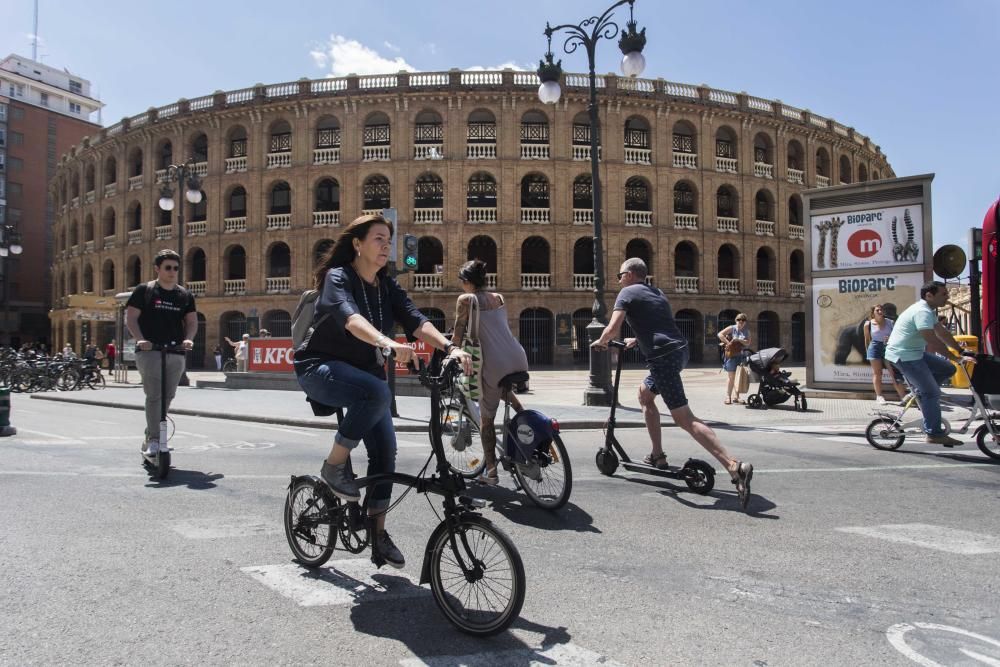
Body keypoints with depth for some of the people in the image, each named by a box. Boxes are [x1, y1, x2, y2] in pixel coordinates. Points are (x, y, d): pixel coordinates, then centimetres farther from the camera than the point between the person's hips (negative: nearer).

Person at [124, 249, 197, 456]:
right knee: (154, 396, -11)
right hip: (150, 350, -4)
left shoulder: (185, 295, 12)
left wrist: (188, 338, -9)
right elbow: (130, 317, 0)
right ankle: (154, 439, -5)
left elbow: (192, 321, 11)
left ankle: (152, 434, 26)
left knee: (168, 396, 8)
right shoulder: (144, 290, 3)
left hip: (176, 352, 4)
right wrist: (140, 338, -17)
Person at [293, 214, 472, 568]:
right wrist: (388, 343, -55)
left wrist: (449, 347, -31)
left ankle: (377, 530, 11)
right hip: (321, 368, -6)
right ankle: (335, 465, -15)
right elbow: (350, 317, -36)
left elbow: (416, 320, -12)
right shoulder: (338, 277, -15)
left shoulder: (387, 286, 4)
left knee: (385, 449, -4)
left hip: (364, 373, 6)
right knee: (377, 393, -36)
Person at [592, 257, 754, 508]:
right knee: (645, 394, 26)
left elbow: (612, 329, -10)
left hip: (663, 357, -9)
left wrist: (600, 342, 9)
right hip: (679, 350, 9)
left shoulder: (627, 293, 1)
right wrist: (637, 340, 42)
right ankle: (658, 455, 27)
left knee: (684, 419, -12)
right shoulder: (656, 293, 24)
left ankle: (735, 466, -22)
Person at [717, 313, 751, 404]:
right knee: (731, 377, -2)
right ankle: (728, 397, 2)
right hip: (732, 355, -3)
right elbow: (720, 334, -10)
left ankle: (736, 396, 15)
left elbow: (748, 343, -1)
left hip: (742, 355, 3)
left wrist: (739, 340, -17)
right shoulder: (732, 328, -1)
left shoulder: (746, 331, 9)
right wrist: (728, 343, -15)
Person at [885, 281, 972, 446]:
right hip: (904, 355, -10)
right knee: (932, 392, -8)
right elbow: (933, 342, -26)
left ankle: (919, 394, 12)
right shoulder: (922, 312, -20)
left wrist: (961, 349, 8)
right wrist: (955, 357, -23)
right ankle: (934, 434, -2)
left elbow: (943, 333, 15)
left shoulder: (928, 311, 14)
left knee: (948, 369, 8)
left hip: (915, 352, 10)